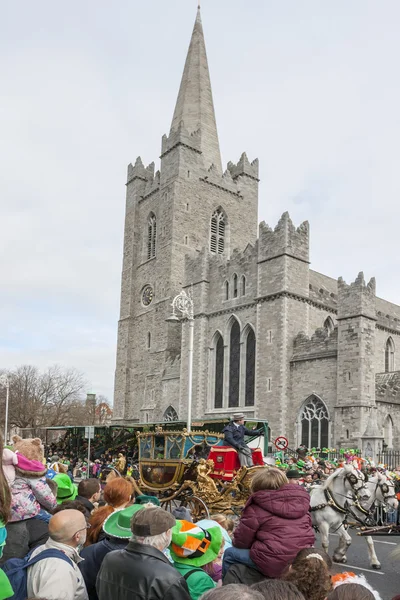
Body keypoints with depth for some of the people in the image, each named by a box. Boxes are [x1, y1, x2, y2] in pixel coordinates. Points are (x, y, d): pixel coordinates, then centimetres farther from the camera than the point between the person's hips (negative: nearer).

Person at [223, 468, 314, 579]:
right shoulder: (301, 500, 10)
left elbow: (241, 542, 3)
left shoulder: (256, 509, -4)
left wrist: (235, 542, 25)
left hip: (276, 565, -7)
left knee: (229, 553, 14)